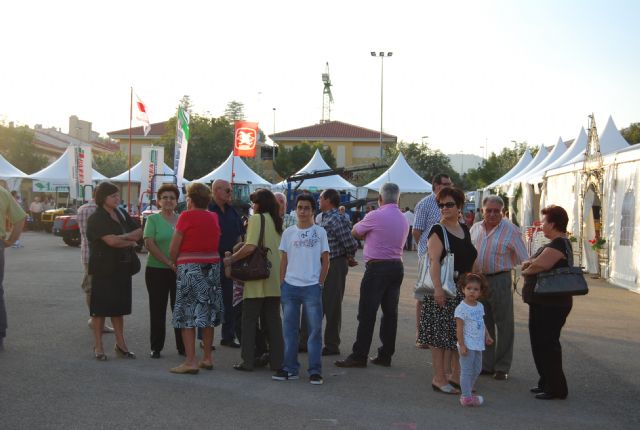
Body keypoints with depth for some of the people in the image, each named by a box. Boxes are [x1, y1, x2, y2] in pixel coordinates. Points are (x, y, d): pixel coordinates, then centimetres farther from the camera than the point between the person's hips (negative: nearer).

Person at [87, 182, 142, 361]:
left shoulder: (122, 215, 11)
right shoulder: (96, 218, -10)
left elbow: (139, 232, 6)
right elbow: (111, 241, -21)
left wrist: (124, 237, -12)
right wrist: (131, 242, -6)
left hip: (122, 267, 6)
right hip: (103, 267, -6)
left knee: (118, 306, 11)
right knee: (100, 307, 1)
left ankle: (120, 344, 17)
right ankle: (98, 346, 9)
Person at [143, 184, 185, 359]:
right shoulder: (153, 219, 0)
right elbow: (149, 244, -9)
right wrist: (169, 262, -16)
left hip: (180, 271, 2)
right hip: (157, 270, -2)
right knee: (157, 310, 4)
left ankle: (183, 346, 14)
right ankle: (156, 347, 13)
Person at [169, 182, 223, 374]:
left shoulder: (186, 216, -9)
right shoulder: (214, 217, 8)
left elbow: (173, 248, -9)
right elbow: (216, 242, 8)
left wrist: (174, 263, 9)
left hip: (190, 268, -6)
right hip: (212, 267, 6)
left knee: (187, 315, -1)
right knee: (207, 314, 14)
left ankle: (190, 361, -4)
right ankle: (207, 358, 20)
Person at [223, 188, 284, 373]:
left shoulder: (257, 218, -8)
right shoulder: (277, 221, 13)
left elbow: (250, 247, -21)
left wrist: (231, 259, -9)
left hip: (257, 278, -6)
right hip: (275, 279, 6)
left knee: (249, 320, 4)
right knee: (273, 320, 11)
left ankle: (248, 360, 5)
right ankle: (277, 360, 13)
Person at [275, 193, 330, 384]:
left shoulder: (320, 232, 2)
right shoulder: (288, 233, 7)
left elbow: (325, 261, 4)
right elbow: (284, 260, 11)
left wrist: (320, 284, -2)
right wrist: (282, 284, 4)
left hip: (312, 287, -2)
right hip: (290, 286, 2)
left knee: (315, 329, 0)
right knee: (289, 329, 7)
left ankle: (315, 370, 7)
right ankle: (290, 368, 16)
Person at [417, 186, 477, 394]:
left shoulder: (464, 229, 13)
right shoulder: (438, 231, -8)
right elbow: (434, 260, -17)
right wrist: (437, 288, -27)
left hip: (462, 290, 7)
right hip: (443, 289, -7)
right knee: (440, 333, -2)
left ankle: (456, 375, 23)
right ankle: (439, 378, 5)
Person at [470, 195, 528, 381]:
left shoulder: (511, 230, -4)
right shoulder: (475, 229, 11)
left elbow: (523, 260, -5)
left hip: (499, 280, -5)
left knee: (504, 325, 1)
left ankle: (502, 367, 10)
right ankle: (486, 365, 20)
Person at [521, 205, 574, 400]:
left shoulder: (558, 244, -18)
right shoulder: (560, 243, 17)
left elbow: (540, 265, -28)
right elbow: (537, 262, 16)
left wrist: (526, 270, -8)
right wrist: (529, 264, -5)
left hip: (550, 305, -11)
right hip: (544, 303, 11)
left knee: (545, 345, -5)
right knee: (541, 343, 17)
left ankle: (556, 388, 3)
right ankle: (547, 383, 28)